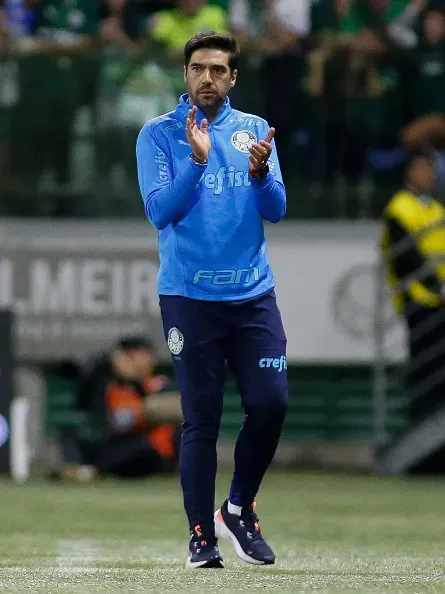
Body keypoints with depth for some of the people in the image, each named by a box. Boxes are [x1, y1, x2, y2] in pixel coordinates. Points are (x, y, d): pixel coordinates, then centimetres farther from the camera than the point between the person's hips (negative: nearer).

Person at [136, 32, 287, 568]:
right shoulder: (159, 135, 0)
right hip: (189, 297, -3)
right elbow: (159, 211, -10)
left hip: (252, 295, 3)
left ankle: (239, 510, 15)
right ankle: (202, 535, 5)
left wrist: (260, 173, -20)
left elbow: (275, 210, 1)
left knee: (270, 403, -5)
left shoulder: (255, 131, 8)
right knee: (201, 418, -3)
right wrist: (197, 161, -24)